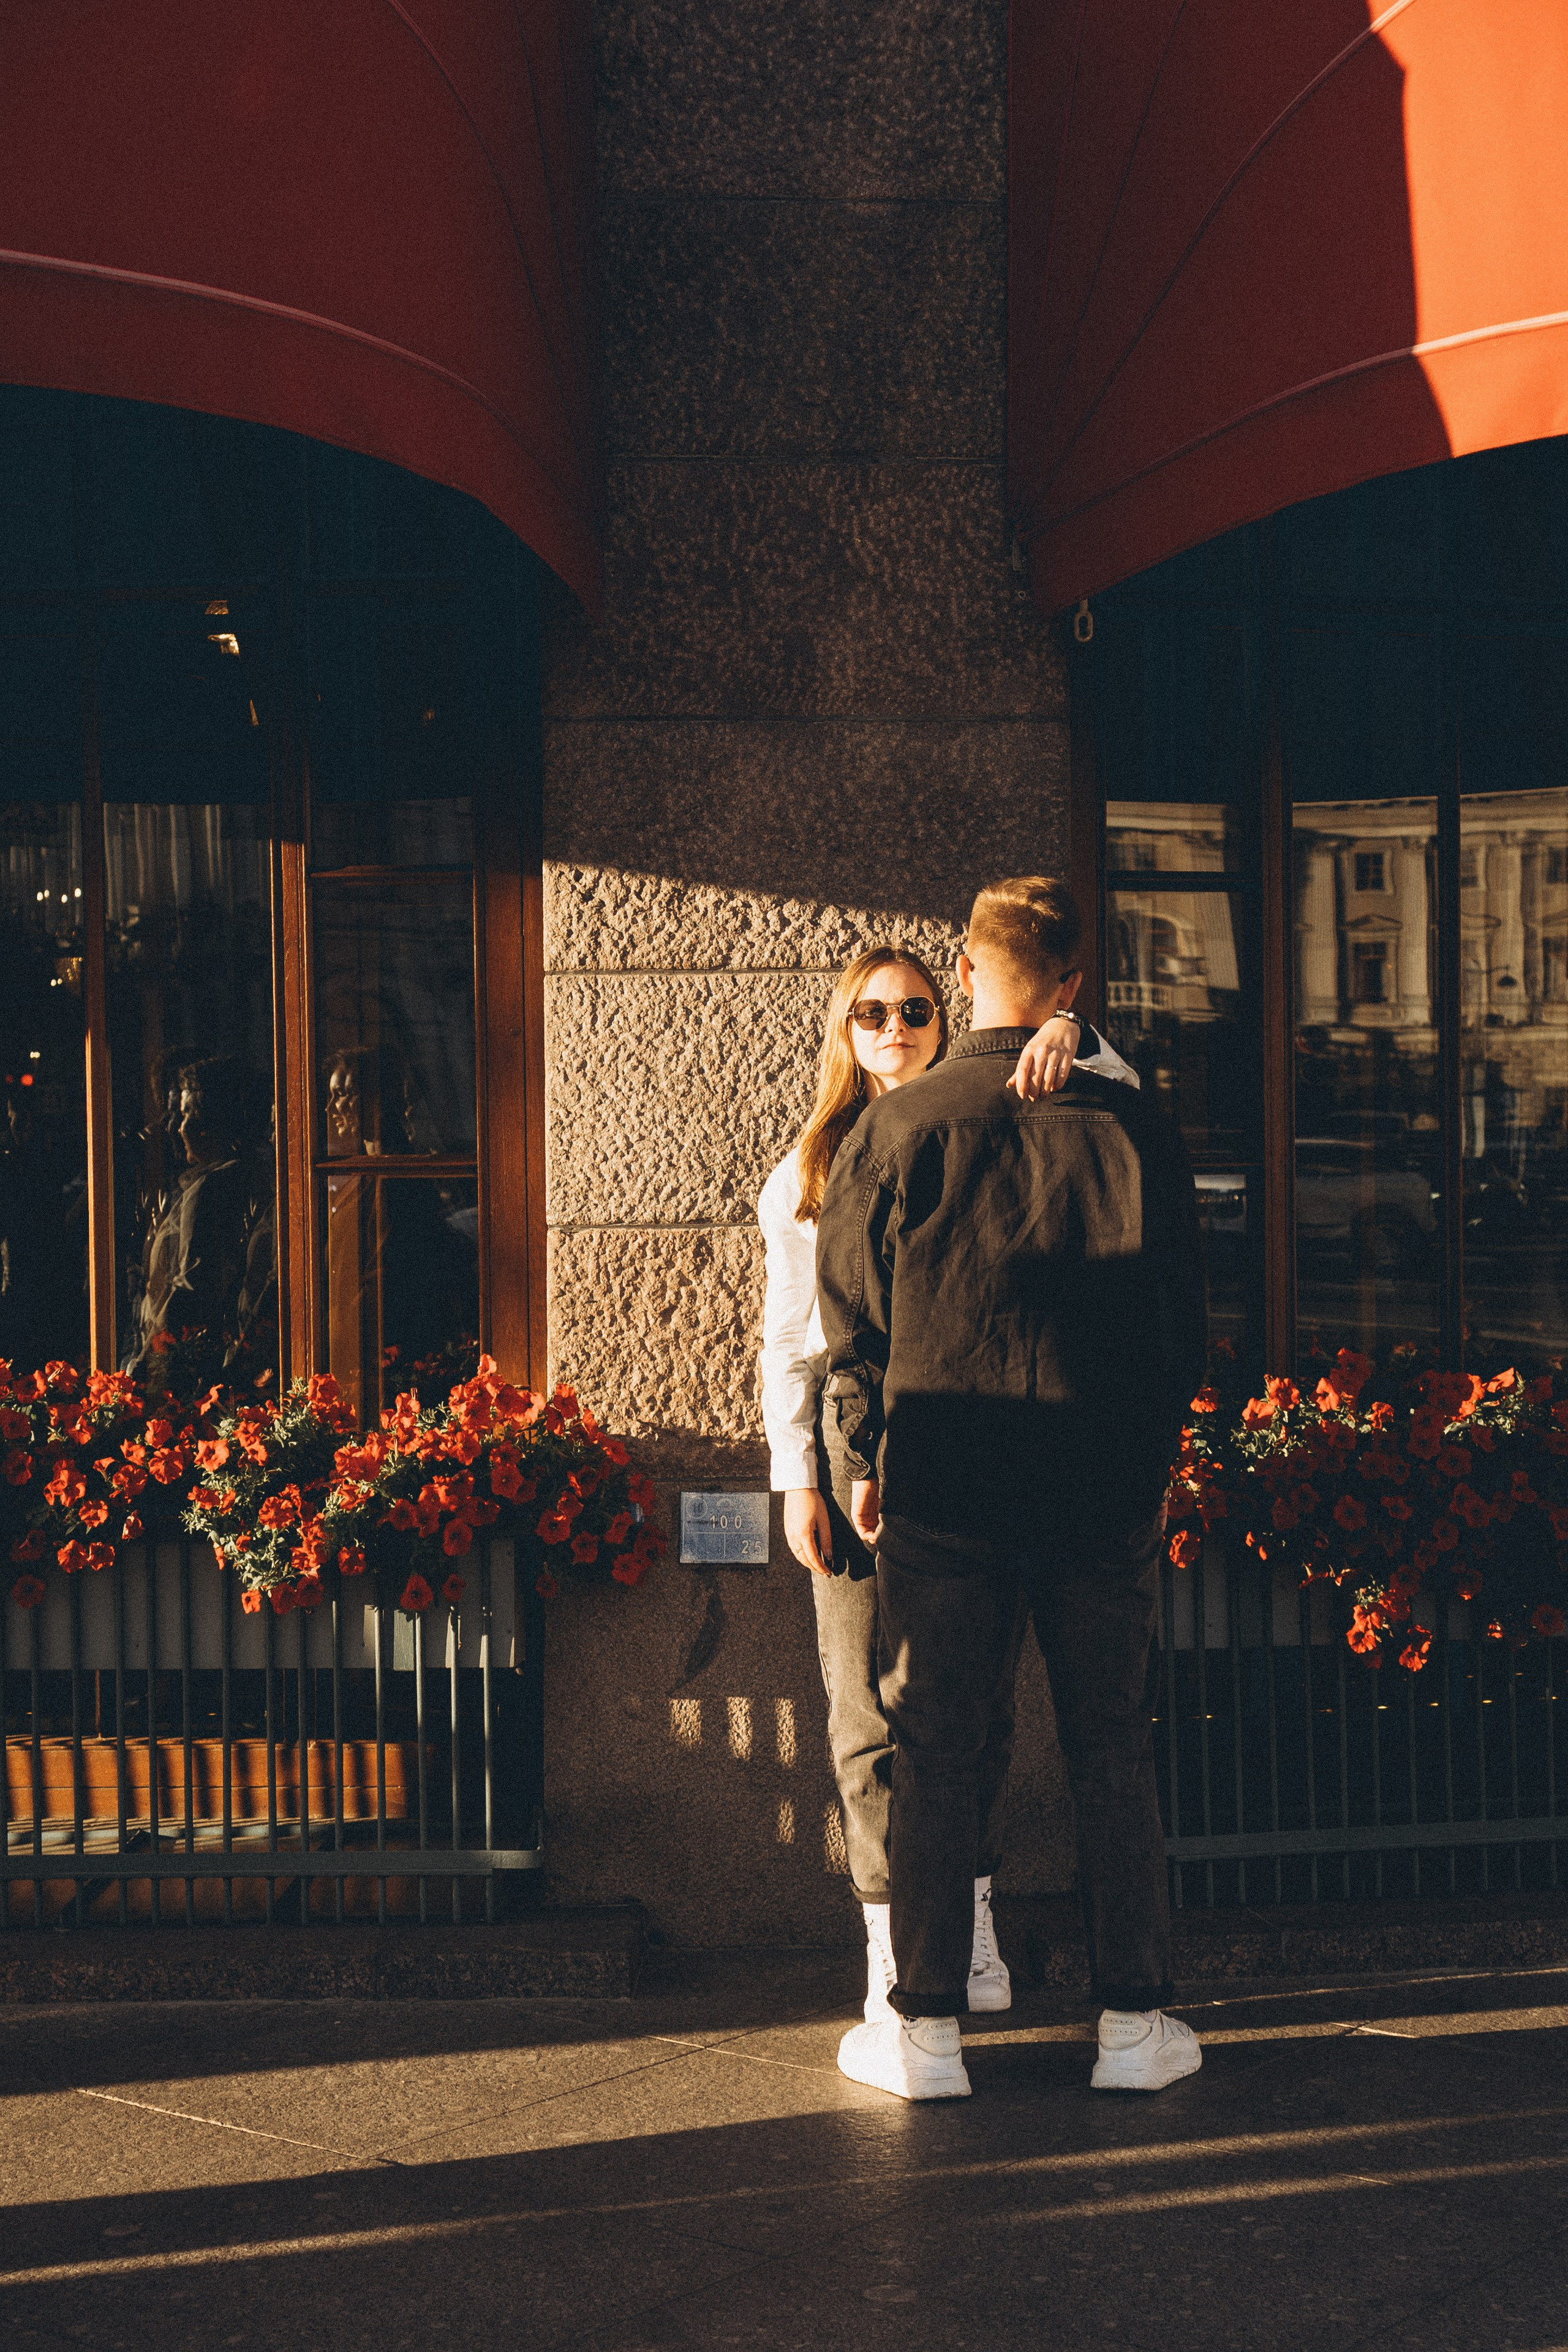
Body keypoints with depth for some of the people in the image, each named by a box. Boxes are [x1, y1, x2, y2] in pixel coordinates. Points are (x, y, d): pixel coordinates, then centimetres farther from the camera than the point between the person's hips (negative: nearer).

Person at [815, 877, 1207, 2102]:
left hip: (943, 1486, -1)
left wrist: (866, 1460, 14)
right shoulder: (1133, 1126, -1)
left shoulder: (899, 1128, -3)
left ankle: (926, 2026, 8)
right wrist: (1156, 1452, 17)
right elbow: (1184, 1310, 5)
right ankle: (1134, 2018, 13)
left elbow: (852, 1314, 2)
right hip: (1106, 1484, 1)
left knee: (936, 1750, 5)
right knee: (1114, 1747, 9)